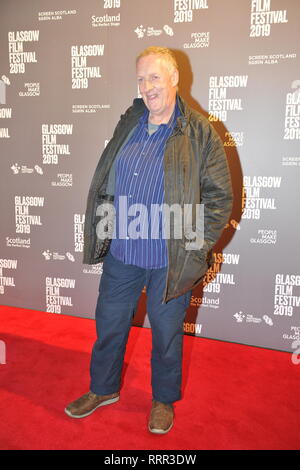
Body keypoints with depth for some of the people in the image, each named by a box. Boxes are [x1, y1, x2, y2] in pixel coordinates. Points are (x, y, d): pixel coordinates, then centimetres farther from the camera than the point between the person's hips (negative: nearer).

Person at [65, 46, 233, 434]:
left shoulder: (200, 133, -8)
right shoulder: (128, 123, 6)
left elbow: (220, 196, -7)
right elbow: (104, 183, 14)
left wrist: (197, 246, -13)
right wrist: (100, 234, 8)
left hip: (170, 262, -4)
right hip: (121, 254, 5)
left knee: (166, 333, 15)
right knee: (109, 325, 18)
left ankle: (164, 401, 41)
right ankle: (103, 389, 45)